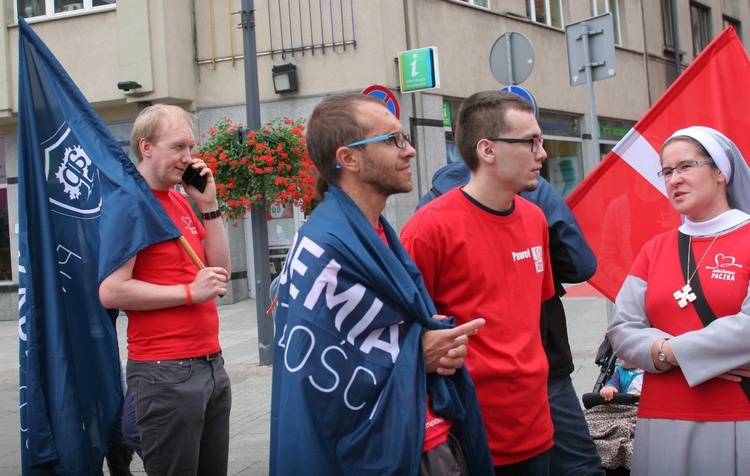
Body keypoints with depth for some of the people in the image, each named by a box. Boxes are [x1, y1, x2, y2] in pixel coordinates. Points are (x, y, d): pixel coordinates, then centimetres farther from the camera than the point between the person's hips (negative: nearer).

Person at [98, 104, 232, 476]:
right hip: (165, 372, -8)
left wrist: (208, 205, 5)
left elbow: (220, 270, 13)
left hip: (211, 363, 8)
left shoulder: (180, 201, 14)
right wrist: (190, 292, -15)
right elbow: (111, 292, -18)